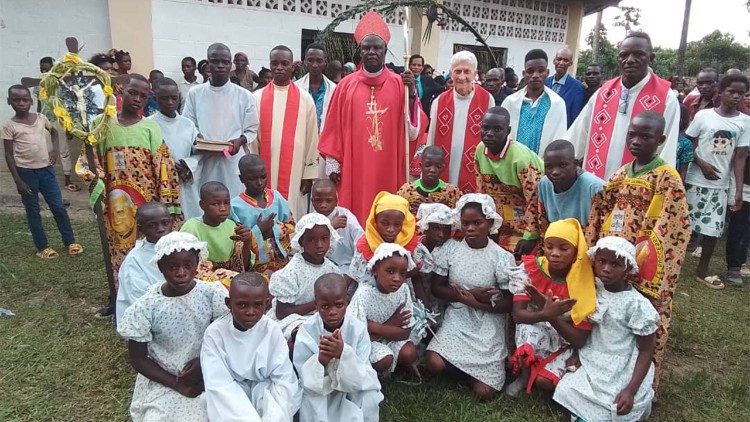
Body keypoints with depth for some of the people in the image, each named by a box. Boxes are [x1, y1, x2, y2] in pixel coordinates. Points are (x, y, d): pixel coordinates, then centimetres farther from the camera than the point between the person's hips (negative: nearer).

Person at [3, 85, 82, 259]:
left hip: (46, 169, 3)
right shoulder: (9, 126, -6)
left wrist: (55, 149, 6)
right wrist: (17, 180, -10)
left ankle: (70, 242, 17)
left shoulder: (41, 118, 3)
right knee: (33, 212, 8)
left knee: (59, 207, 6)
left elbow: (54, 132, 24)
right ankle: (42, 247, 18)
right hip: (26, 172, -3)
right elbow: (9, 155, -5)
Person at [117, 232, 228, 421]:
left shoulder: (213, 293, -12)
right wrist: (177, 384, -10)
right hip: (162, 382, 0)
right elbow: (137, 358, -4)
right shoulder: (145, 307, -13)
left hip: (207, 376, 0)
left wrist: (203, 362, -16)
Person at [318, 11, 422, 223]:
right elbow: (333, 128, 5)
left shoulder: (399, 84, 3)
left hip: (389, 171, 0)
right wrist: (333, 163, 2)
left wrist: (411, 94, -14)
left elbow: (413, 131, -2)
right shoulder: (346, 85, 3)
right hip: (352, 169, 0)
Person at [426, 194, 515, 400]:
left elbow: (509, 304, -6)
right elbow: (436, 288, -2)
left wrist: (478, 304, -20)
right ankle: (462, 364, 12)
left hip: (488, 323, -1)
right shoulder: (450, 248, -5)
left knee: (483, 392, -9)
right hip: (457, 317, 2)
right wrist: (469, 295, -15)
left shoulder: (502, 257, -10)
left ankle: (489, 369, 24)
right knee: (434, 364, -22)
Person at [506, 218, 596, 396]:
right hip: (531, 331, 1)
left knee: (544, 381, -25)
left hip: (563, 342, -1)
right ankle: (525, 371, -3)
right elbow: (517, 314, -19)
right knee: (530, 330, -33)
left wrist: (552, 317, -33)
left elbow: (579, 340, -18)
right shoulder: (529, 269, -16)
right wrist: (546, 314, -38)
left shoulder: (583, 284, -19)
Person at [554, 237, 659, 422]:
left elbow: (646, 351, -12)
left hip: (621, 375, -5)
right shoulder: (594, 291, -3)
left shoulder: (636, 305, -18)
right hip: (593, 365, 5)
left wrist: (631, 390, -18)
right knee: (565, 391, -9)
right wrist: (577, 354, -2)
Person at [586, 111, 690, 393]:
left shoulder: (667, 178, -9)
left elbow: (672, 228, -15)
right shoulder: (621, 174, 9)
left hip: (644, 272, -6)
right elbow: (602, 215, 12)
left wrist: (637, 258, -20)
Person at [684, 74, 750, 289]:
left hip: (721, 185, 2)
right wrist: (702, 164, -14)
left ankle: (702, 271, 20)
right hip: (696, 180, -2)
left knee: (713, 229, 5)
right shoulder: (703, 115, -5)